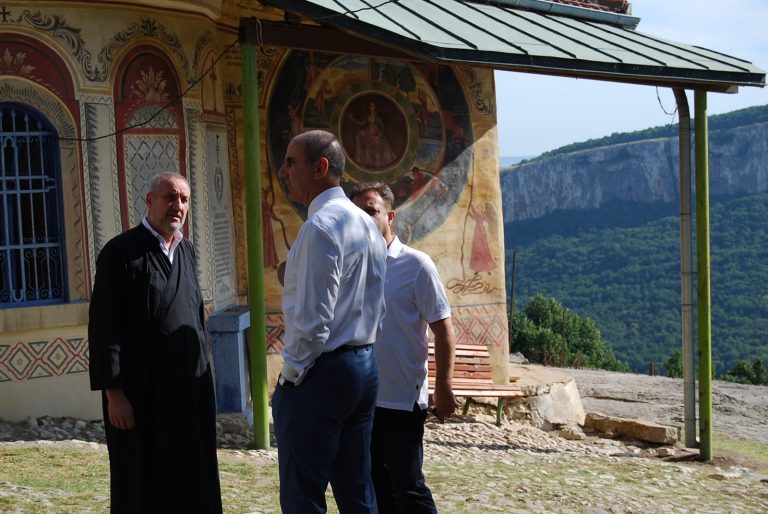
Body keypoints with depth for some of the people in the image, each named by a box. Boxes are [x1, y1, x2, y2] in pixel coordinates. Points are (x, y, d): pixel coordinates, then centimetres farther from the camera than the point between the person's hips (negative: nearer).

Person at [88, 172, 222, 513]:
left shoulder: (186, 250, 12)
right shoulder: (121, 252, -8)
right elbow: (104, 330, -12)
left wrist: (202, 375, 16)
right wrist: (113, 393, -16)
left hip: (191, 390, 6)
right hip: (142, 393, -6)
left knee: (190, 486, 11)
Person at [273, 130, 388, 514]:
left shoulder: (320, 227, -16)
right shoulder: (366, 224, 12)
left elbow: (313, 320, -20)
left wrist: (290, 375, -9)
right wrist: (358, 353, 19)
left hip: (320, 374, -9)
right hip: (365, 366, 9)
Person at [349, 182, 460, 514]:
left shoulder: (415, 265, -8)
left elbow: (443, 329, -8)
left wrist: (443, 388, -10)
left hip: (403, 398, -5)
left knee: (408, 487, 2)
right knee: (376, 485, 14)